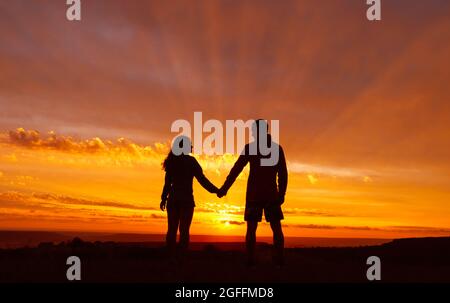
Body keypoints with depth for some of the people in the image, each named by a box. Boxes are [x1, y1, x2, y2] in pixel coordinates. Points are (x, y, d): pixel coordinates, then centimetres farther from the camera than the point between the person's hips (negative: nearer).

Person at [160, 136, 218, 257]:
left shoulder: (171, 161, 8)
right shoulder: (190, 160, -5)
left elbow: (168, 182, 9)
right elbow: (201, 179, -9)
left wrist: (164, 199, 15)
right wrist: (216, 190, -4)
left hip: (173, 199, 5)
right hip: (186, 199, -5)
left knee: (172, 229, 7)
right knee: (184, 229, -4)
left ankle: (171, 255, 6)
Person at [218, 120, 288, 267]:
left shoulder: (250, 147, -1)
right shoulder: (277, 148, 8)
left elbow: (236, 169, -3)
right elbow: (283, 174, 5)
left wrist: (224, 188, 1)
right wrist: (281, 194, 9)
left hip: (254, 195, -2)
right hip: (272, 194, 2)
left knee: (251, 228, 2)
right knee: (276, 228, 5)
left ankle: (251, 260, -6)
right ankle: (279, 260, -5)